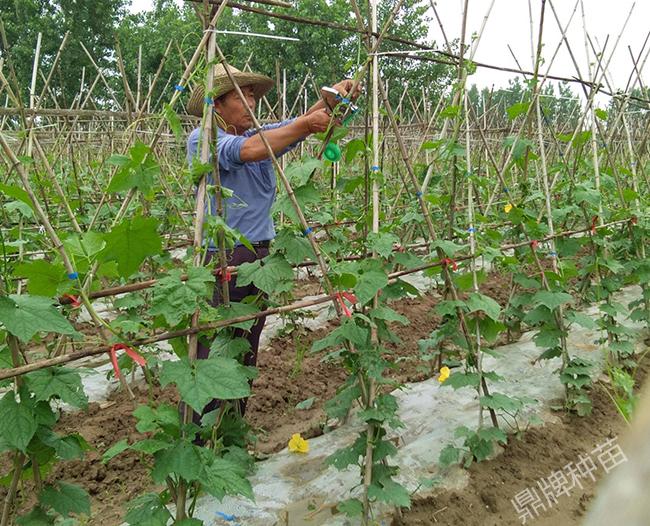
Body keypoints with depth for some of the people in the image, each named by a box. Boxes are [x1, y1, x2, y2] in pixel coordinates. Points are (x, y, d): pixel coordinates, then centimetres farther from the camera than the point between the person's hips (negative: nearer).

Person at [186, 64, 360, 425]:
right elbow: (246, 151, -26)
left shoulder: (261, 135, 12)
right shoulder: (202, 139, -8)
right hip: (221, 259, -7)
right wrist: (305, 125, -25)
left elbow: (296, 127, -1)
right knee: (212, 355, -4)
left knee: (247, 352, 13)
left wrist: (331, 99, -19)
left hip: (260, 257, 7)